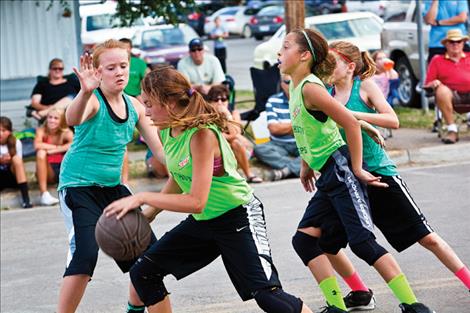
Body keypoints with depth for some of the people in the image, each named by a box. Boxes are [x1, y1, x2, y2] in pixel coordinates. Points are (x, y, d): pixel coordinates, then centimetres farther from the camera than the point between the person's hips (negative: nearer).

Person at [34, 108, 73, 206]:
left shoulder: (66, 133, -3)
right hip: (47, 172, 0)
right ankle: (44, 194, -36)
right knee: (41, 152, -29)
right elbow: (37, 145, -26)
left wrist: (54, 150, -27)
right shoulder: (41, 131, -5)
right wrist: (57, 147, -19)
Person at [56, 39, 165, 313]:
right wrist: (86, 92, -63)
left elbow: (158, 147, 8)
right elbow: (73, 120, -43)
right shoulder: (93, 101, -18)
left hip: (112, 187, 7)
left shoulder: (134, 106, 2)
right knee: (85, 254, -24)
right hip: (79, 186, -7)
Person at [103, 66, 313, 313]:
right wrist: (146, 215, 6)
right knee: (142, 273, 3)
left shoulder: (201, 134, -28)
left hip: (237, 217, -8)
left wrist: (142, 197, -27)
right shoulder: (167, 132, -3)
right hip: (202, 220, 8)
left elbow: (196, 201, -32)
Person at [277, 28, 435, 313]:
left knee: (362, 241, -14)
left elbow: (351, 123, -21)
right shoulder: (294, 87, 13)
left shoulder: (310, 87, -15)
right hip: (328, 177, 10)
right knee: (304, 239, 3)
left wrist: (357, 169, -16)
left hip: (341, 171, -10)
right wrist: (306, 165, 30)